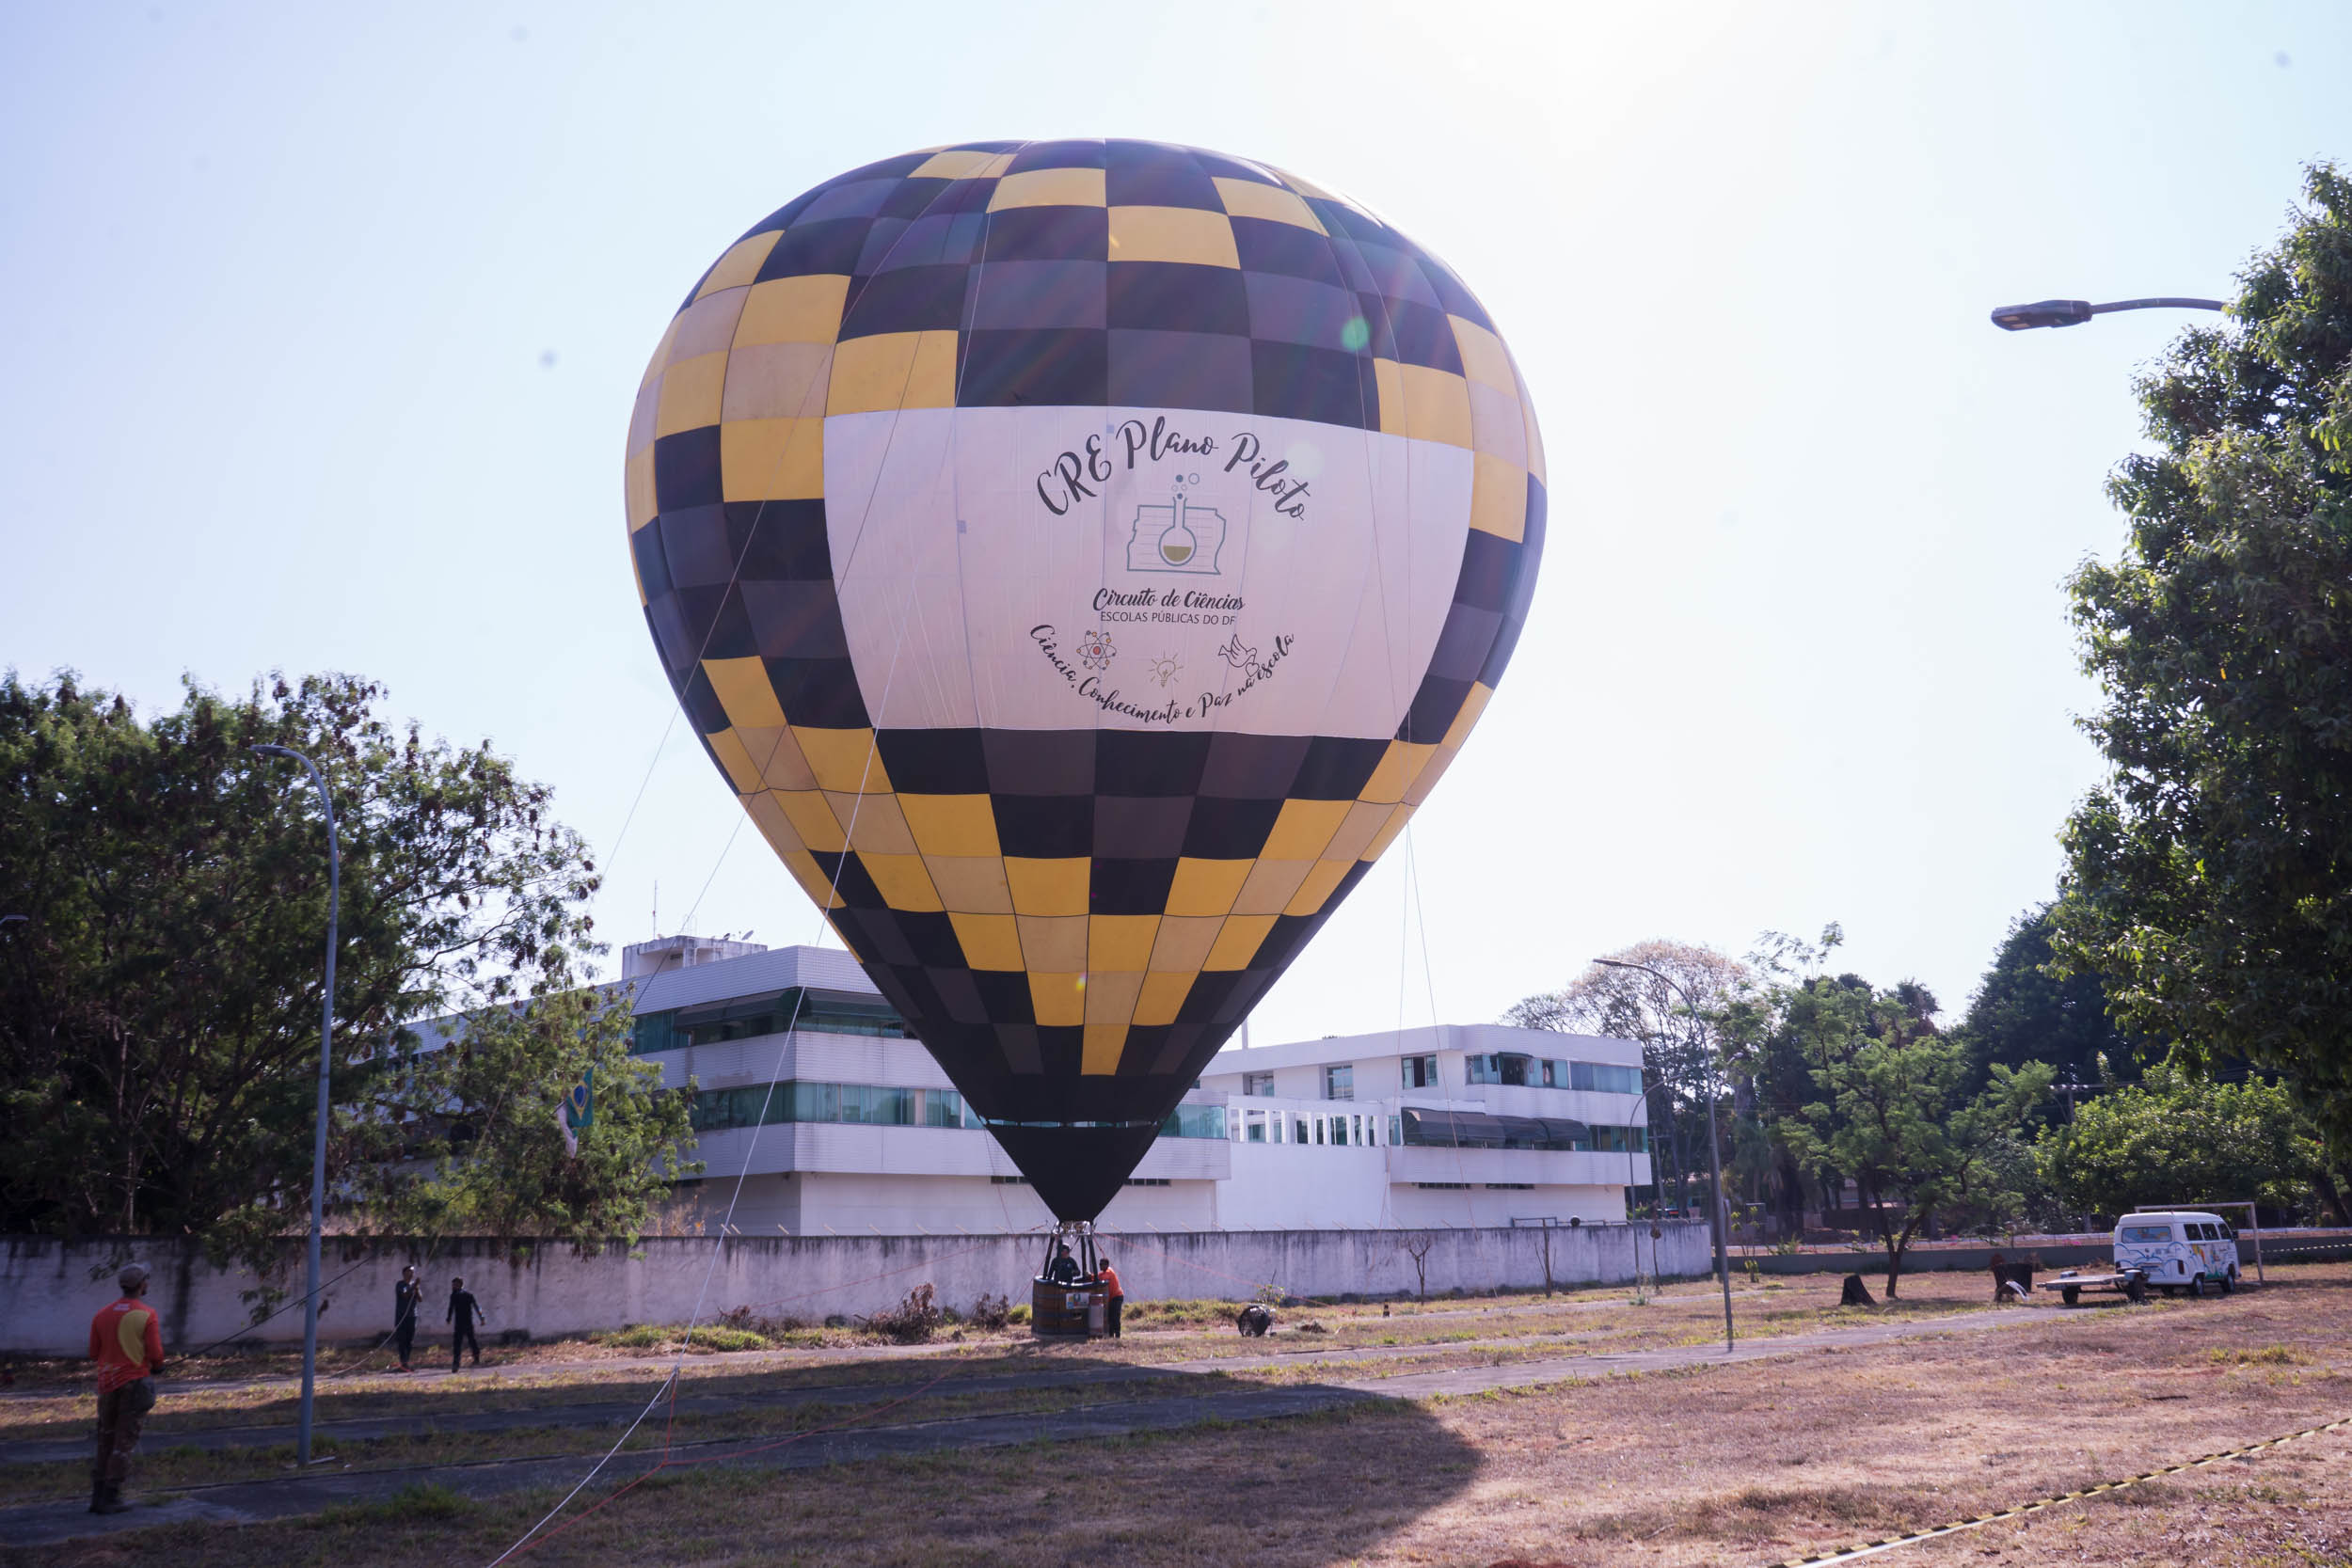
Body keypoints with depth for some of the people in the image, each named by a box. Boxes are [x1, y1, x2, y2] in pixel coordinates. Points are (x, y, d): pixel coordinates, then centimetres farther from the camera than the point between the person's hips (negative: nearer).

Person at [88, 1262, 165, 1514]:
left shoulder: (102, 1315, 4)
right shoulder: (148, 1315, -10)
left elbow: (94, 1353, 7)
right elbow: (155, 1354, -13)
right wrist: (156, 1365, 9)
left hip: (107, 1382, 5)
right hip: (134, 1383, -5)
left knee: (105, 1440, 14)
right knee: (125, 1442, 0)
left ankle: (98, 1495, 14)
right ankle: (111, 1497, -2)